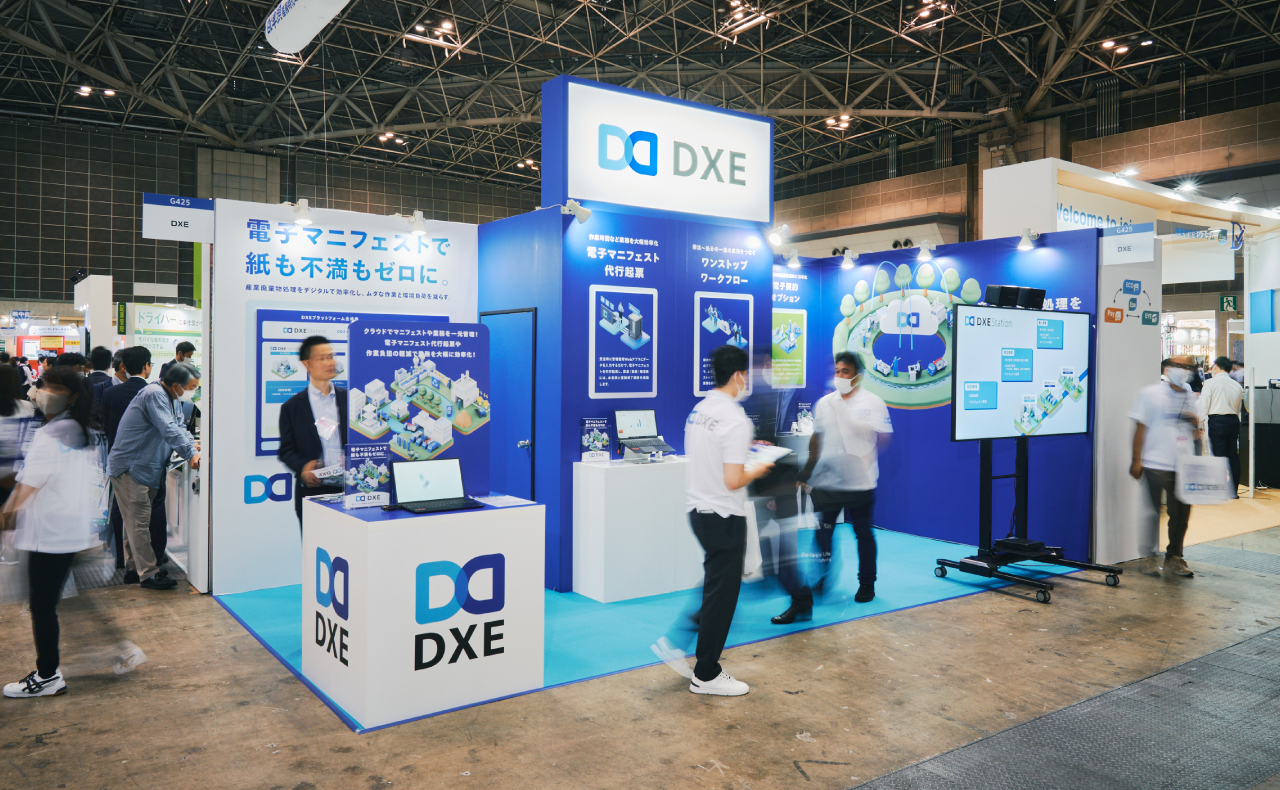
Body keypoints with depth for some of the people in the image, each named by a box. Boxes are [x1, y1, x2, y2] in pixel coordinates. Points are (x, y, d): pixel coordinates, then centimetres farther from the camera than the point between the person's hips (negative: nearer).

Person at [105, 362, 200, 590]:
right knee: (139, 521, -8)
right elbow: (168, 429, -28)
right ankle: (147, 574, -6)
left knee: (135, 520, 17)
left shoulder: (172, 399, 11)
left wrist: (192, 443, -3)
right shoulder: (154, 394, -20)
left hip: (144, 467, 10)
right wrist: (190, 454, -32)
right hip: (129, 466, -10)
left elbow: (178, 427, 16)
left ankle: (133, 566, 27)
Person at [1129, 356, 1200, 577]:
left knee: (1181, 514, 7)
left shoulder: (1189, 396, 15)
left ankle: (1174, 558, 20)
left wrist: (1195, 423, -4)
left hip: (1183, 465, 5)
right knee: (1153, 511, 1)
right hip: (1156, 464, -5)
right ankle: (1149, 557, 12)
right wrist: (1136, 460, -8)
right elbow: (1140, 428, -4)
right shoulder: (1150, 393, -1)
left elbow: (1195, 434, 20)